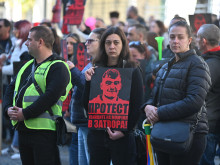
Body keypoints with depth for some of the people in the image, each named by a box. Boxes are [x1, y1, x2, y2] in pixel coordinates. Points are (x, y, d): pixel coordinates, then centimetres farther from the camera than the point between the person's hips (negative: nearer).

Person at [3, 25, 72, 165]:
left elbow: (50, 96, -19)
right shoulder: (28, 66, 21)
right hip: (23, 129, 8)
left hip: (43, 131, -8)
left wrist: (25, 114, -20)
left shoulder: (58, 67, -7)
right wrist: (8, 108, -1)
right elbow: (11, 89, 19)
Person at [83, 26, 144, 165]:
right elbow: (87, 106, 7)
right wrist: (88, 82, -5)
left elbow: (137, 106, -5)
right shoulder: (96, 70, 10)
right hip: (97, 133, 4)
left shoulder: (132, 71, -1)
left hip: (123, 136, -3)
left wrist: (124, 131, -13)